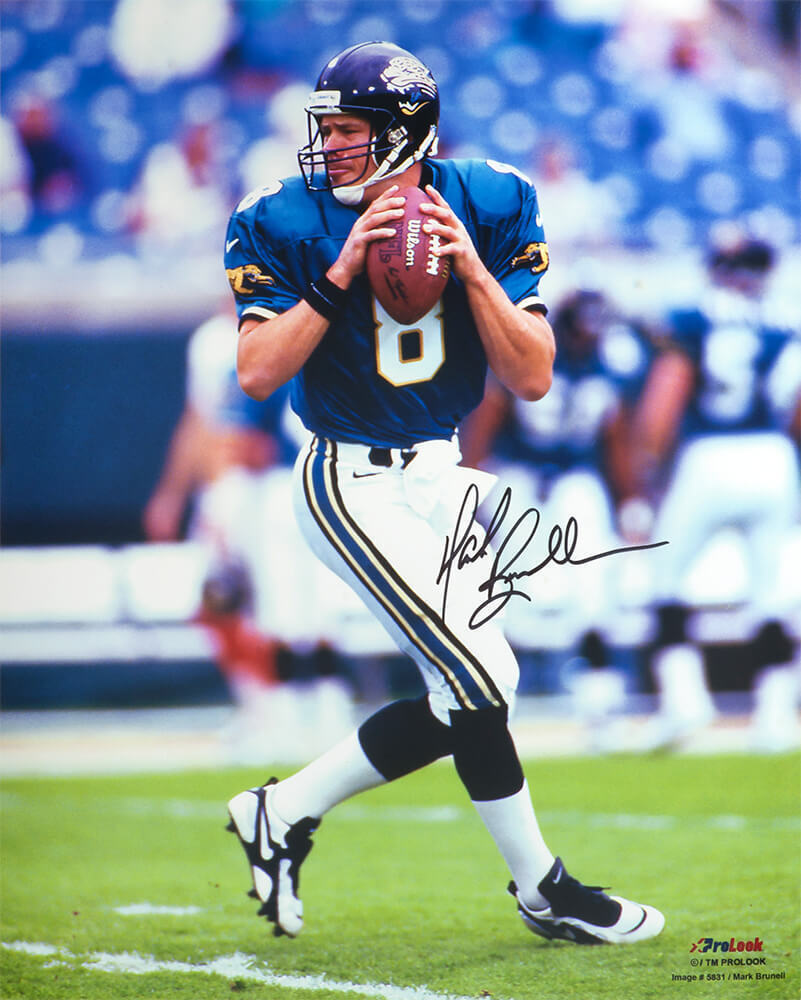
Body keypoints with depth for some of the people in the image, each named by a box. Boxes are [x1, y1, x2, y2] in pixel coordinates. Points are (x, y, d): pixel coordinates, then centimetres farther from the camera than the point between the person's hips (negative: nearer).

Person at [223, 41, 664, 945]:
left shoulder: (488, 210, -4)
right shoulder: (287, 225, -10)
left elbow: (532, 379, -8)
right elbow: (257, 372, -19)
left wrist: (471, 269, -20)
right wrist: (342, 273, -24)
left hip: (441, 476, 6)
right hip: (352, 487, -5)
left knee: (468, 696, 7)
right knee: (479, 683, -12)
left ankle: (286, 811, 18)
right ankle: (541, 888, 3)